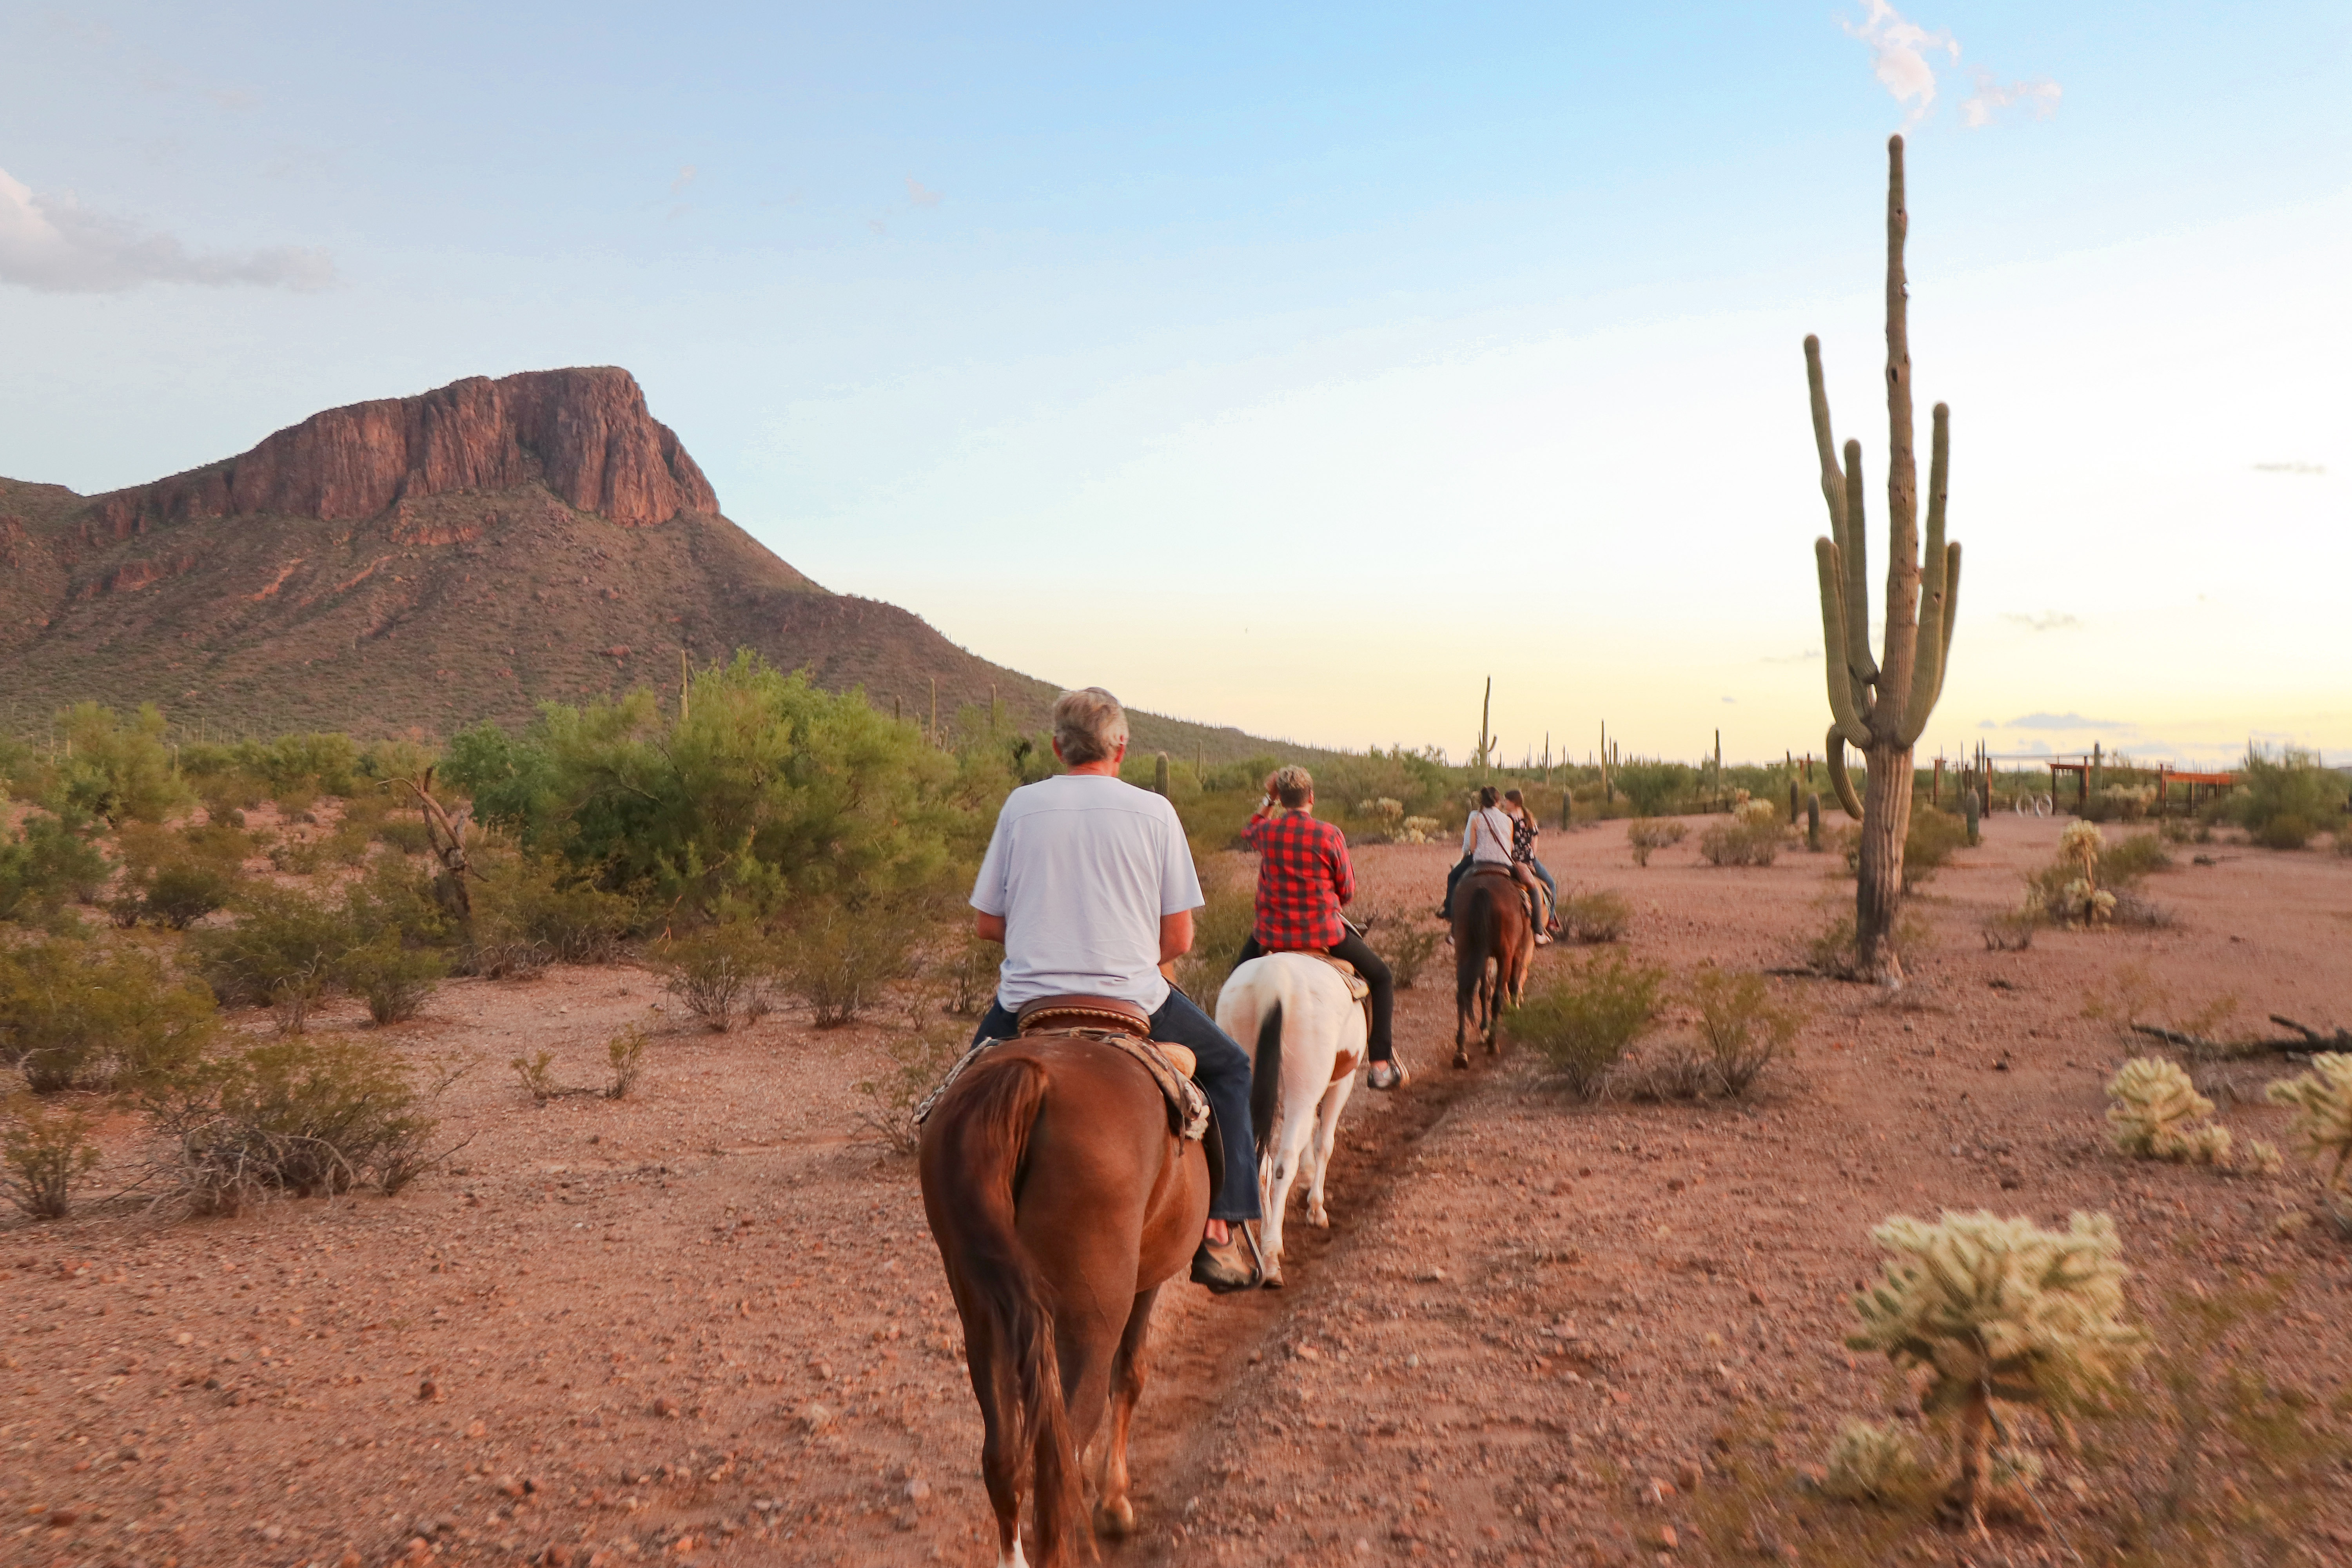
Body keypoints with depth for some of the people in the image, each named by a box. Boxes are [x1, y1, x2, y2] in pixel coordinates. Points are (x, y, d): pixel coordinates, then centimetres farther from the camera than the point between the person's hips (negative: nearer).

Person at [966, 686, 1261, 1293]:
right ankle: (1218, 1235, 15)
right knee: (1230, 1068, 22)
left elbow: (986, 923, 6)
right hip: (1134, 1001, -2)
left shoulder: (1022, 804, 2)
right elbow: (1178, 938, -1)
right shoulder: (1154, 811, -1)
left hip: (1028, 1006, 2)